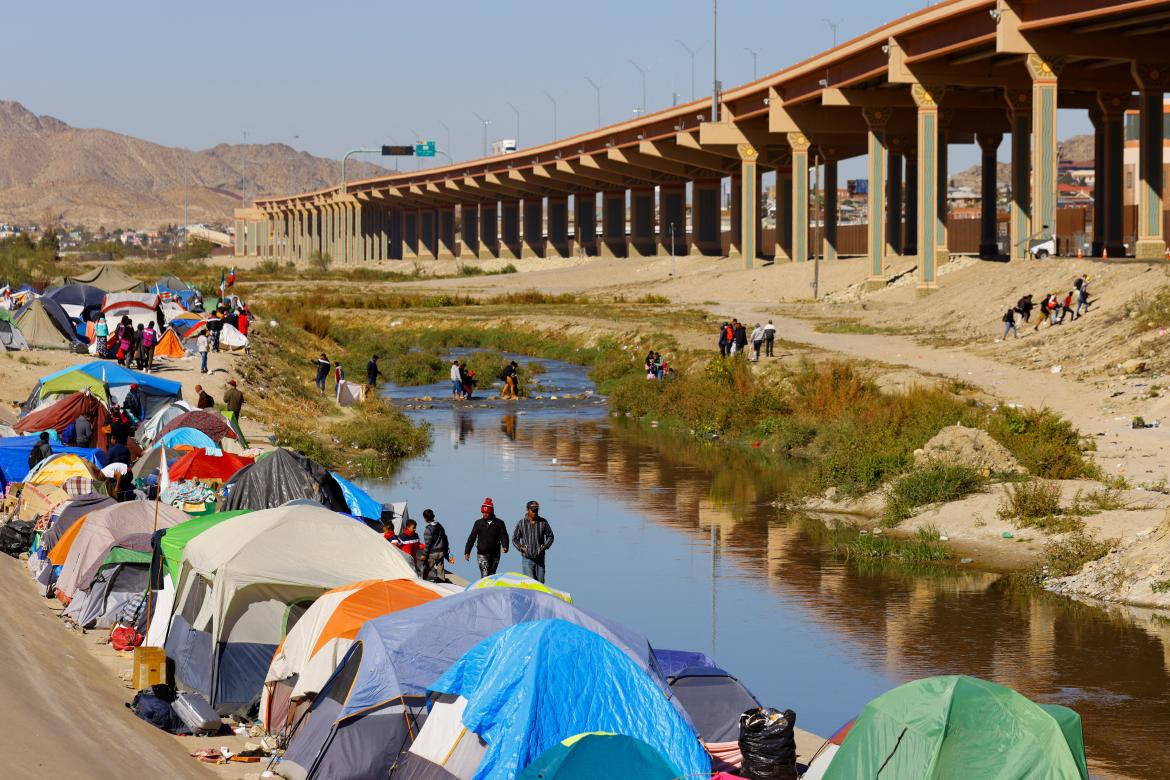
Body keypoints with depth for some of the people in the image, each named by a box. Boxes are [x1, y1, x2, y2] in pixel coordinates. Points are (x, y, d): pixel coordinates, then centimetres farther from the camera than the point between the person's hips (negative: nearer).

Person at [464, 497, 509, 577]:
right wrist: (467, 551, 0)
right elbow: (472, 538, 5)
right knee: (485, 576, -14)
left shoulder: (499, 523, 3)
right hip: (482, 554, -1)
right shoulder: (479, 523, 5)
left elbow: (503, 536, -3)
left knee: (492, 575, 11)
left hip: (494, 554, 1)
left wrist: (505, 547, -23)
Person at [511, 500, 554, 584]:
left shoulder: (543, 522, 3)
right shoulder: (522, 523, 1)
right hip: (527, 558, -2)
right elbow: (515, 539, 8)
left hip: (540, 558, 2)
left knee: (540, 581, 3)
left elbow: (550, 536, 12)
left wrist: (544, 547, -3)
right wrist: (521, 548, -6)